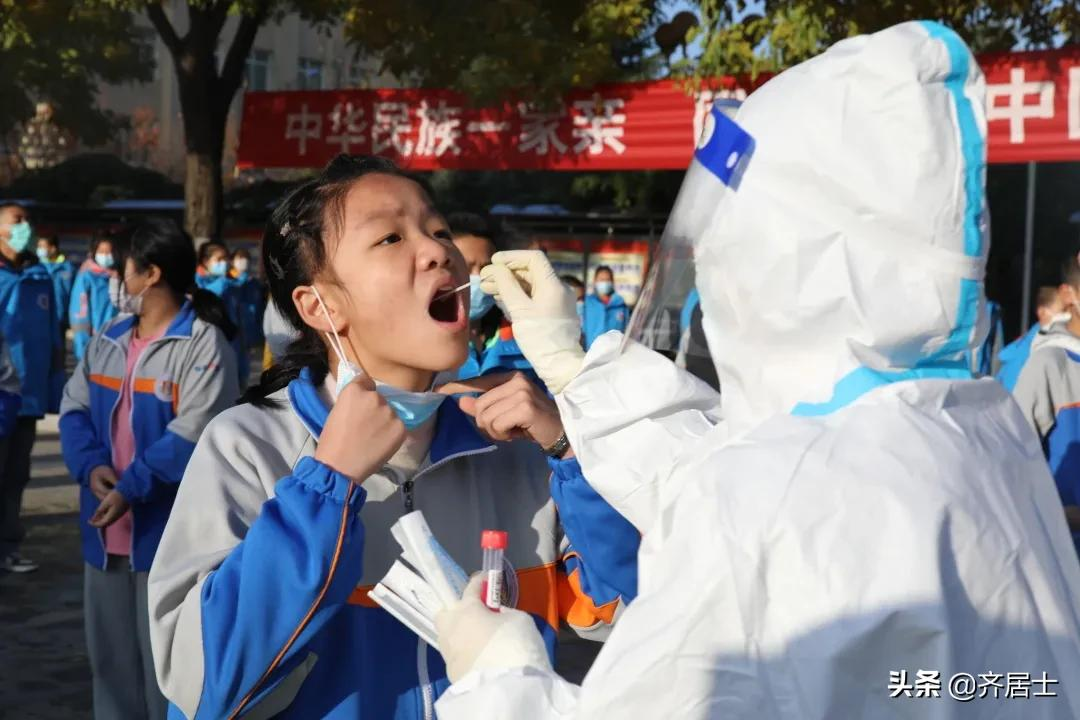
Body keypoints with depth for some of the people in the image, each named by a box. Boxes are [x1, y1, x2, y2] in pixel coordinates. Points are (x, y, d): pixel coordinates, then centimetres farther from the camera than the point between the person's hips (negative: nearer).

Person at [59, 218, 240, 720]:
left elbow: (192, 435, -20)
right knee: (110, 651, 19)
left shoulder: (204, 343, -13)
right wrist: (90, 465, -10)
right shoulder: (109, 338, 11)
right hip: (106, 526, 8)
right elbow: (74, 406, 8)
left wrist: (131, 488, -22)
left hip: (168, 530, -7)